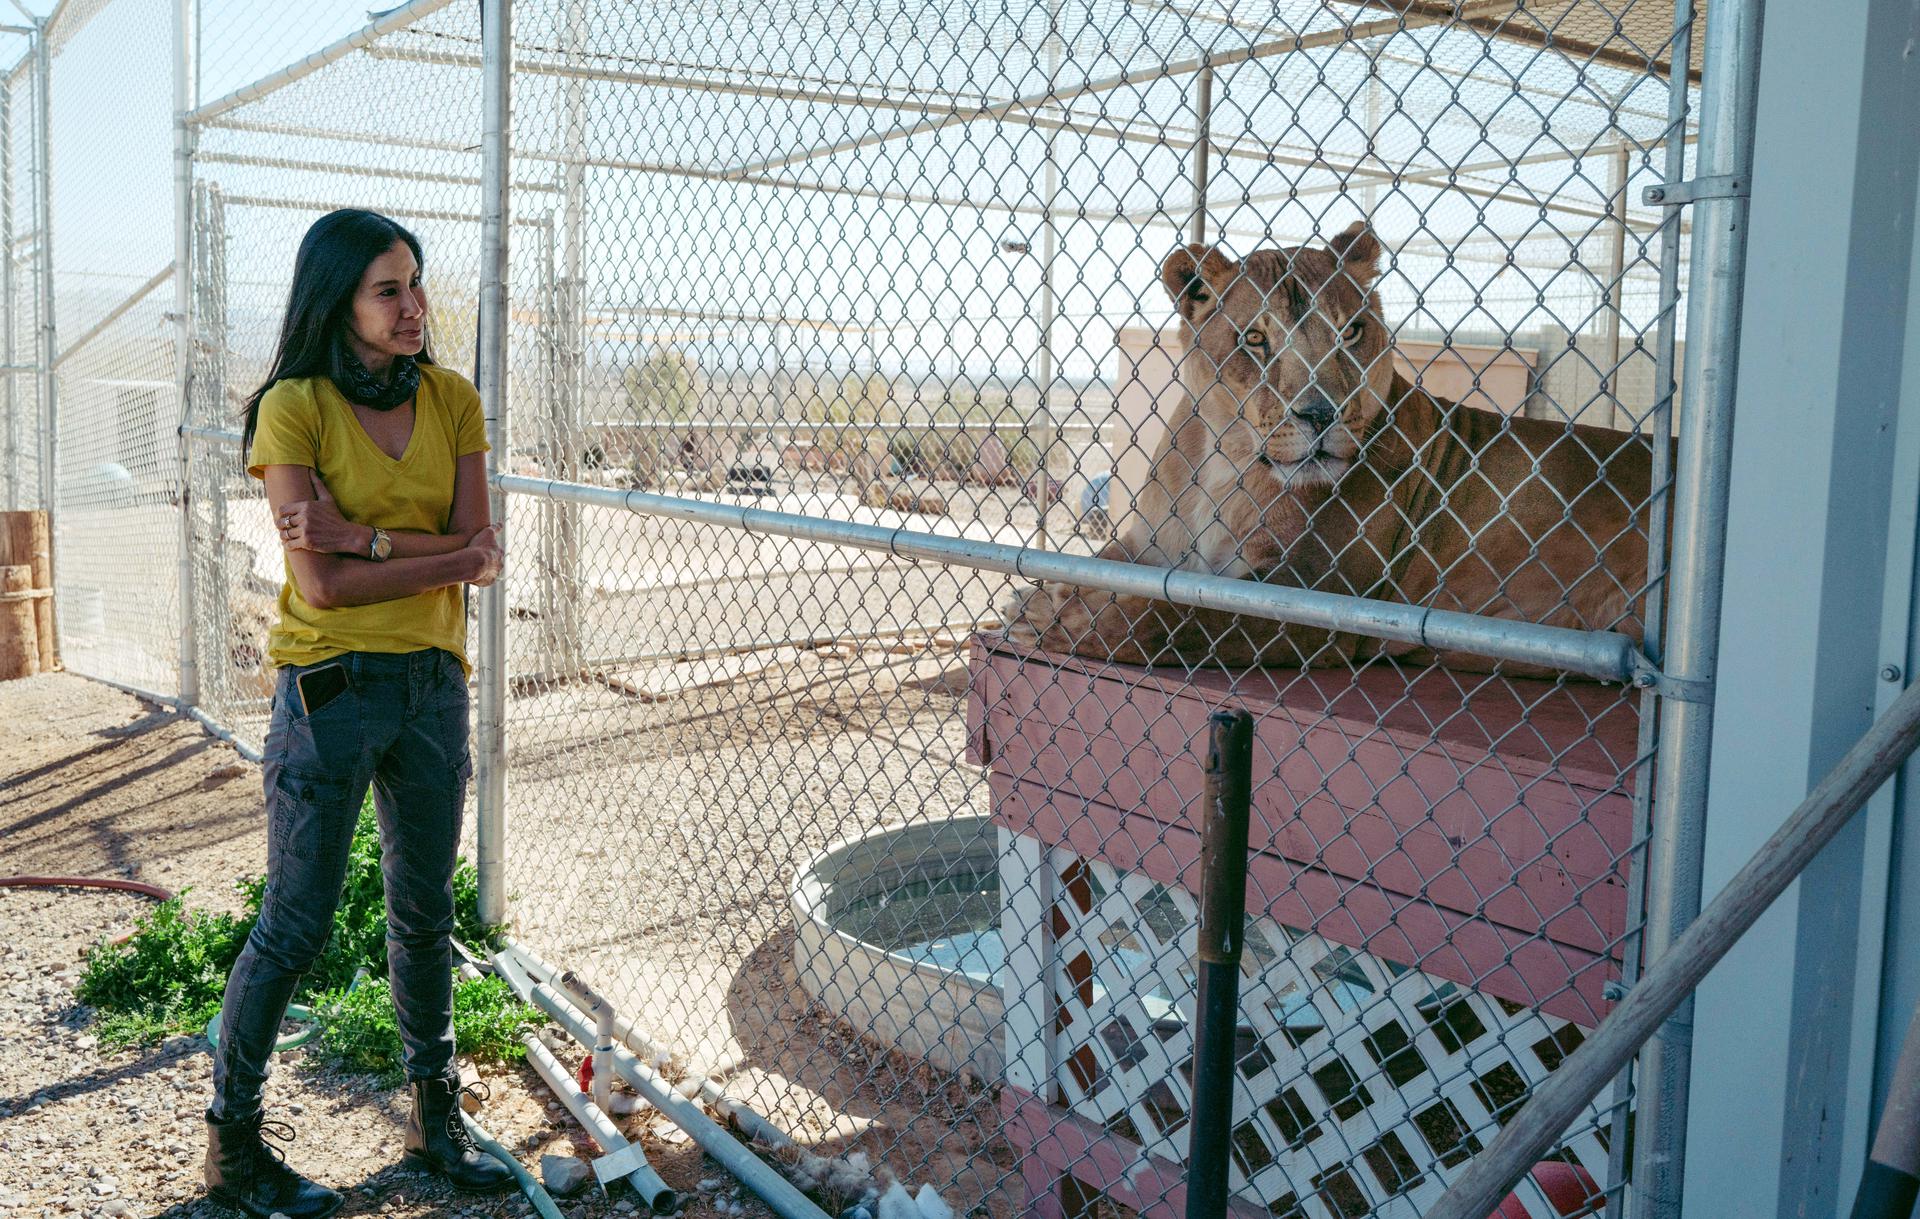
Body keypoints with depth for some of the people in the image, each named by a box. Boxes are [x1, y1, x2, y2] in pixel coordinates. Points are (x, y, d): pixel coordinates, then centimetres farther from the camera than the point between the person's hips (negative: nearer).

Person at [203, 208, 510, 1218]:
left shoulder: (452, 400, 5)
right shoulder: (295, 407, -9)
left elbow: (476, 546, -5)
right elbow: (321, 583, -17)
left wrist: (366, 538, -17)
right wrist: (454, 560, -13)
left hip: (434, 682, 5)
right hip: (331, 687, -4)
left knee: (425, 911, 14)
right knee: (296, 924, 2)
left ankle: (435, 1114, 29)